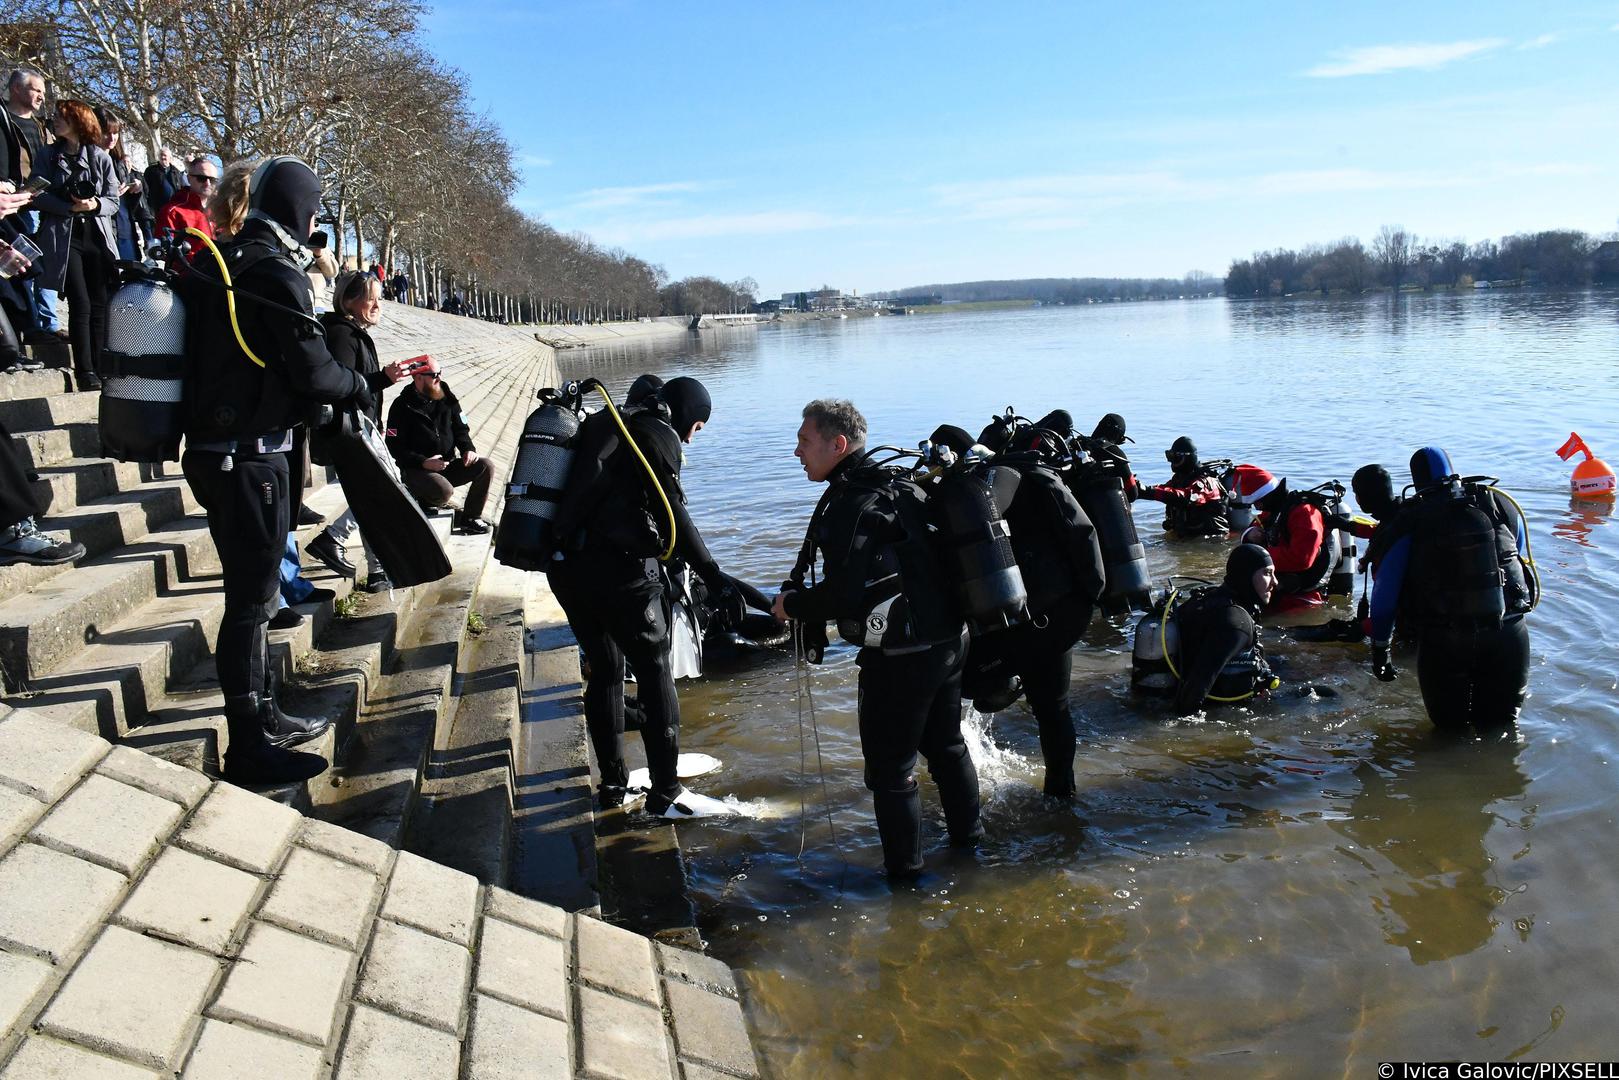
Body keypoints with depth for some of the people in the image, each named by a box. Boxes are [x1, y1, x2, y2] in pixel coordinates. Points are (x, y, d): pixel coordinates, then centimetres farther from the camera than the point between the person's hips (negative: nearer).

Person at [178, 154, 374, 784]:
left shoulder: (219, 263, 13)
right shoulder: (276, 272, -15)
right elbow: (312, 371, -15)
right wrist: (357, 387, 5)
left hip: (214, 448, 10)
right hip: (250, 458, -10)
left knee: (252, 591, 18)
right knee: (252, 598, -3)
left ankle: (265, 717, 30)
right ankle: (249, 748, 4)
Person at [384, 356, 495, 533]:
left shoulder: (447, 398, 7)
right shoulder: (402, 406, -8)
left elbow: (460, 429, 16)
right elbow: (395, 447, -11)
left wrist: (468, 449, -7)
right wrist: (424, 462, -23)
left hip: (448, 465, 6)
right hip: (416, 470, -6)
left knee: (486, 466, -14)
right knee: (444, 491, -35)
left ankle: (469, 518, -1)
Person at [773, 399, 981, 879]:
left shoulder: (852, 504, -19)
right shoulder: (897, 486, 10)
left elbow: (843, 595, -26)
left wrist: (791, 603, -9)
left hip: (901, 656, -9)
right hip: (949, 640, 9)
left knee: (889, 765, 6)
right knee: (946, 743, 25)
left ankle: (904, 867, 16)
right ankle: (968, 834, 40)